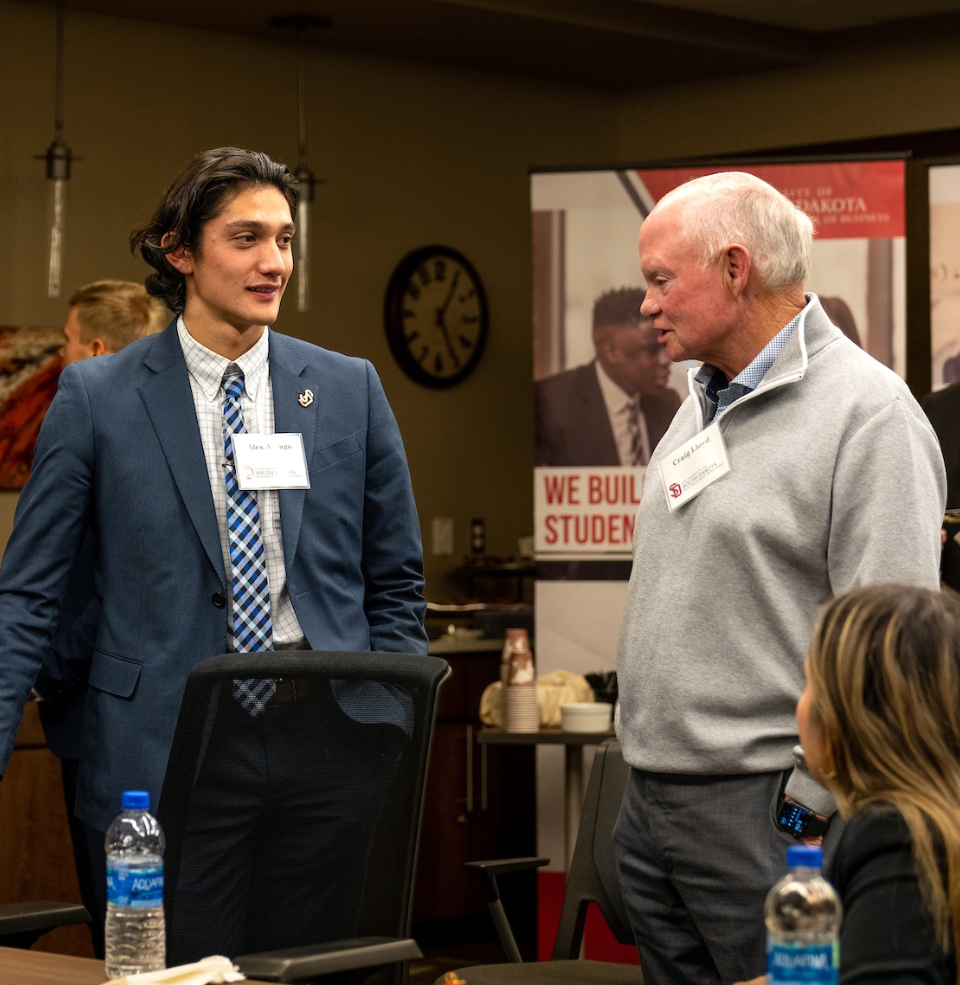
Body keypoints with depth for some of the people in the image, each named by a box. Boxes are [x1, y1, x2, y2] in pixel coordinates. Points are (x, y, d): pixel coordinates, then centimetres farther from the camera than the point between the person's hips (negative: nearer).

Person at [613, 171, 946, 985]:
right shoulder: (702, 405, 16)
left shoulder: (867, 413, -13)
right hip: (650, 799, 9)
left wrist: (806, 806, -19)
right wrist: (647, 773, 18)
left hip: (761, 807, -8)